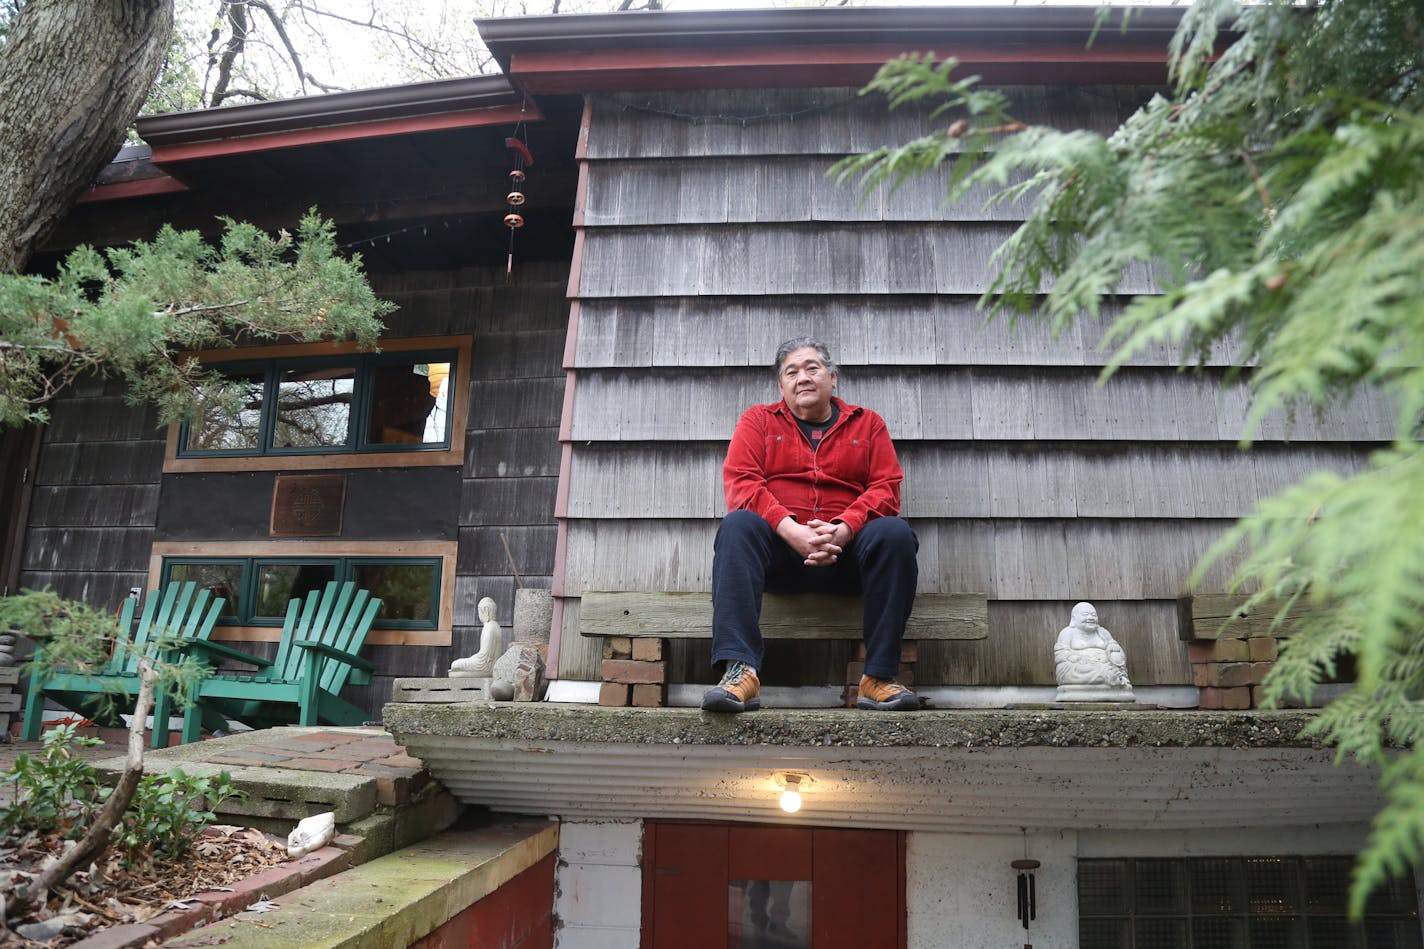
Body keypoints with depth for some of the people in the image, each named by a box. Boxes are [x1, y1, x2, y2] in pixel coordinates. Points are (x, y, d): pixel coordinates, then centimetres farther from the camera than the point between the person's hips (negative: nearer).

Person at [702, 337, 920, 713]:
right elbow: (740, 482, -1)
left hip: (847, 552, 1)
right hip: (780, 549, 0)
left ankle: (879, 677, -25)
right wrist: (791, 529, -18)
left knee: (895, 533, -28)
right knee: (737, 525, -30)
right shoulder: (758, 420, 15)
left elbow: (886, 488, 4)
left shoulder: (868, 424, 17)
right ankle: (739, 672, -39)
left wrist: (842, 530, -16)